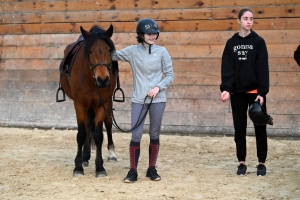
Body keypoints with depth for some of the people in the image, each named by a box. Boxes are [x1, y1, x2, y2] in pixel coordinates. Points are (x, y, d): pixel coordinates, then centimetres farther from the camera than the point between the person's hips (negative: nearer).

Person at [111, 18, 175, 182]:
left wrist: (158, 87, -13)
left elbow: (170, 75, 1)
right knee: (136, 135, -4)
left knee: (155, 134, 8)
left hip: (157, 99, 0)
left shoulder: (162, 52, 0)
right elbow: (113, 56, 8)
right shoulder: (132, 51, 2)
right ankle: (133, 171, 4)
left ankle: (152, 169, 19)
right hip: (138, 99, 0)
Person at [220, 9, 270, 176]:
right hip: (237, 92, 2)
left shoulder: (258, 42, -1)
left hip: (255, 91, -2)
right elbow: (227, 68, 0)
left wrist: (262, 91, -14)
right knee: (239, 128, 6)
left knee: (260, 127, 3)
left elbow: (263, 68, -6)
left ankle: (262, 163, 11)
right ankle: (242, 162, 16)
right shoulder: (231, 43, 5)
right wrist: (226, 88, -14)